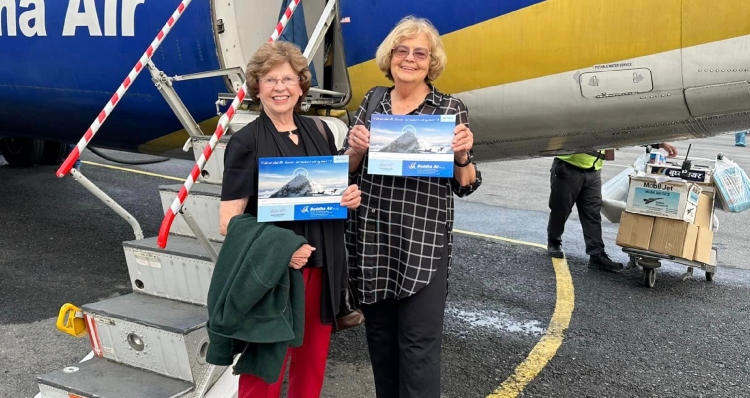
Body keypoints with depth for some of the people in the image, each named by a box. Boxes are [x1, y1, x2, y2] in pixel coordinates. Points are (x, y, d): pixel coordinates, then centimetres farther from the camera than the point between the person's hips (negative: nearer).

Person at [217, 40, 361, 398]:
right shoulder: (245, 143, -9)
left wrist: (351, 199, -3)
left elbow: (337, 196, 20)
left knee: (312, 363, 16)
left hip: (321, 269, 5)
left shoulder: (320, 133, 8)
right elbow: (229, 222, -13)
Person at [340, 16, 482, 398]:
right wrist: (356, 149, -12)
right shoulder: (372, 101, 8)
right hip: (371, 238, 4)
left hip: (424, 242, -3)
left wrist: (462, 155, -19)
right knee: (379, 334, 16)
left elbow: (465, 186, 0)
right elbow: (346, 170, 9)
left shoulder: (451, 108, -1)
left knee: (418, 343, 0)